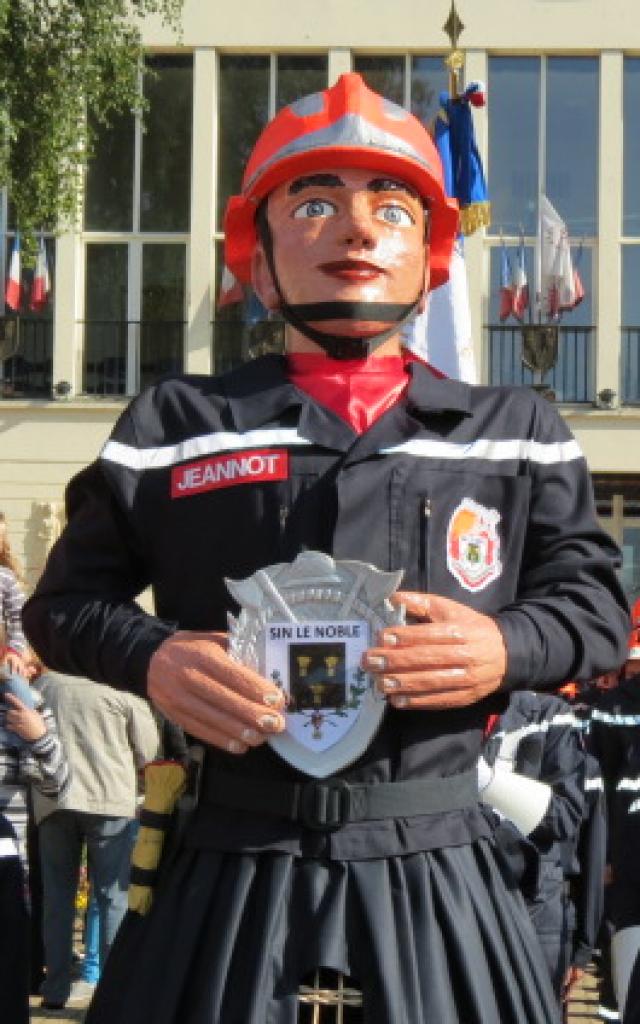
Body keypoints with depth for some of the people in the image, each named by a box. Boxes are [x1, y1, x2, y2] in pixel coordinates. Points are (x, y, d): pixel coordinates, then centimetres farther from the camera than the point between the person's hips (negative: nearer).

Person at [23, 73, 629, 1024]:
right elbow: (68, 598, 11)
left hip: (434, 874, 1)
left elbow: (594, 598, 11)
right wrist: (150, 657, -10)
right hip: (228, 874, 0)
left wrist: (509, 649, -11)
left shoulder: (517, 434, 9)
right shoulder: (175, 426, 6)